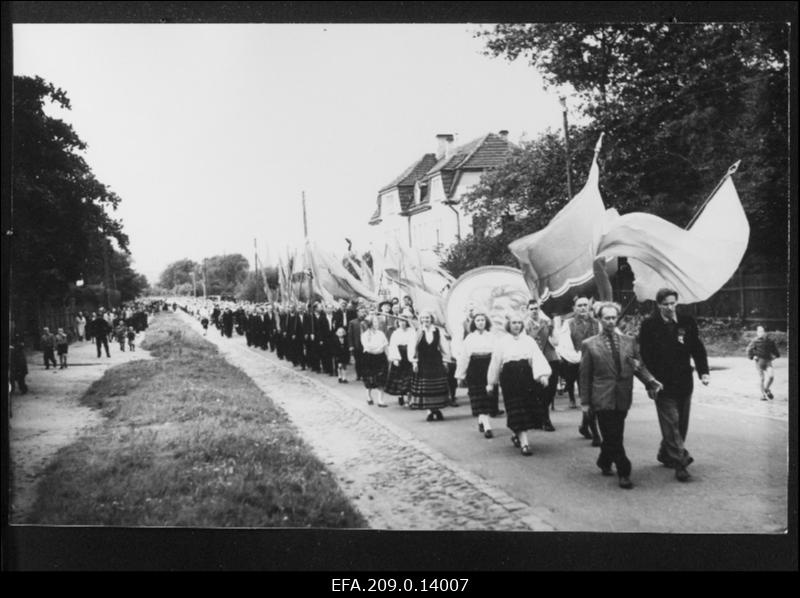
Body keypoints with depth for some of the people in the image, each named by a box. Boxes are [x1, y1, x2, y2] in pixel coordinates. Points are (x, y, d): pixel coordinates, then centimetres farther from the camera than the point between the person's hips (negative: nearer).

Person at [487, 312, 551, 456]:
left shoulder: (529, 340, 7)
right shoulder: (502, 341, 4)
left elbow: (537, 357, -6)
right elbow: (495, 362, 8)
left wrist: (542, 374, -22)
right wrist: (491, 382, 9)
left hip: (526, 377, 2)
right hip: (509, 378, -2)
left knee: (526, 410, 6)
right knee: (517, 411, -7)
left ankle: (516, 433, 31)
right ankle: (524, 443, -8)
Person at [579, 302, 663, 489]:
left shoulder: (629, 341, 9)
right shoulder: (589, 345, 0)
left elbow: (639, 366, 10)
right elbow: (584, 375, 1)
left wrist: (650, 381, -9)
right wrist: (585, 401, 0)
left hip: (623, 398, 4)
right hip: (603, 398, -3)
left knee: (614, 436, 13)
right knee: (613, 437, -6)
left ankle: (604, 463, 35)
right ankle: (624, 472, 1)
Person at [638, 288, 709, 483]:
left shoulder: (687, 322, 4)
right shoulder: (649, 325, -6)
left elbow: (698, 349, 5)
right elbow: (645, 355, -7)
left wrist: (703, 371, -7)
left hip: (684, 383, 4)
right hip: (663, 384, -4)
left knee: (681, 423, 14)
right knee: (671, 423, -7)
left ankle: (665, 454, 32)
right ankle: (680, 463, -4)